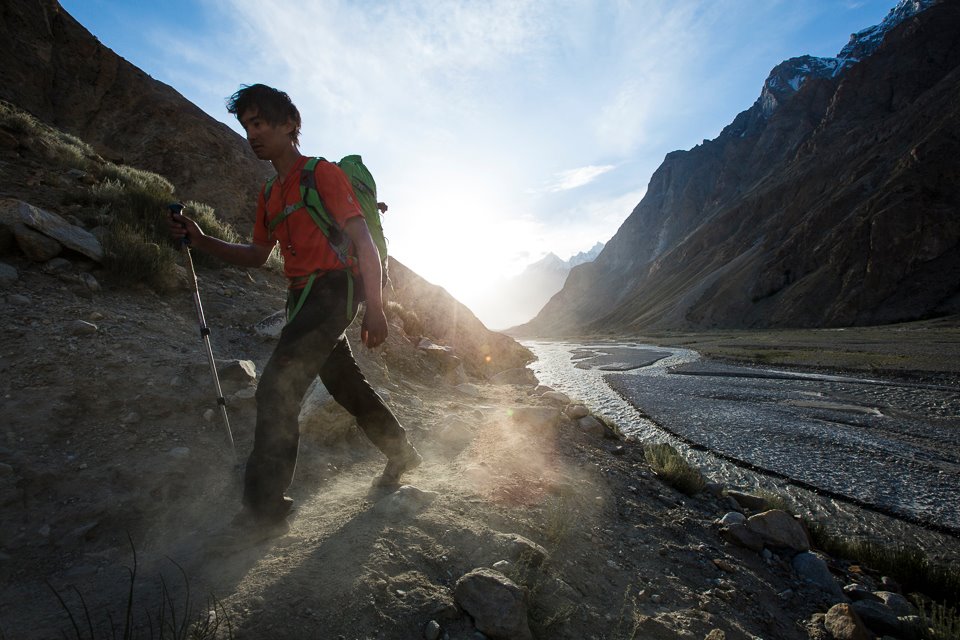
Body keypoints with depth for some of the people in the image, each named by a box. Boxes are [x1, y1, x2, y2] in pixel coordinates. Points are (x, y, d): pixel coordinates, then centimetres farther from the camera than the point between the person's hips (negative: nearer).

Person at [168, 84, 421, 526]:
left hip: (334, 288, -8)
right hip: (302, 296, 9)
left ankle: (264, 503, -2)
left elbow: (362, 241, -13)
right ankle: (401, 453, 32)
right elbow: (257, 255, 20)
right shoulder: (270, 195, 19)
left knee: (277, 386, -15)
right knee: (346, 384, 14)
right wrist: (201, 241, 5)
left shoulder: (322, 172, -4)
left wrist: (374, 307, -21)